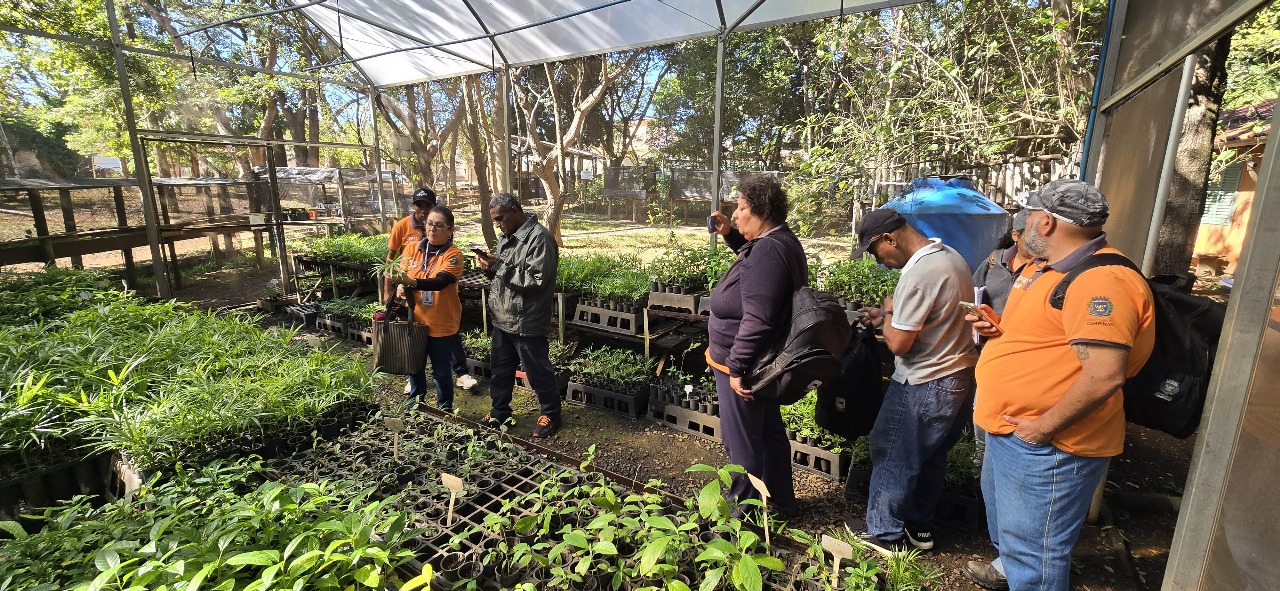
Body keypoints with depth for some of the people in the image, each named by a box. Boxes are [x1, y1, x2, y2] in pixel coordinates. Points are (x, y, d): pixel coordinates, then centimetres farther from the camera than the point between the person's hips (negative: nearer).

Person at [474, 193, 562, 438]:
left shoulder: (539, 238, -18)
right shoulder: (507, 236, 12)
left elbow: (535, 280, -24)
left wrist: (500, 265, -21)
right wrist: (490, 266, -3)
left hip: (526, 322, -9)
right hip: (502, 317, 9)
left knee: (538, 371, 5)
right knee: (500, 369, 19)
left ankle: (550, 414, 24)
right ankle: (499, 413, 36)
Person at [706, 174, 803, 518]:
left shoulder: (768, 250, -25)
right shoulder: (779, 242, 7)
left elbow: (756, 320, -29)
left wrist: (737, 368, -24)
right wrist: (729, 234, 14)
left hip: (742, 364, -11)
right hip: (764, 362, 11)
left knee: (742, 442, 5)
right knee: (769, 432, 23)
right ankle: (781, 502, 41)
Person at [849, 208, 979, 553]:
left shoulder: (919, 274, -26)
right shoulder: (951, 256, 5)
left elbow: (899, 343, -23)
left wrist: (888, 311, -6)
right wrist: (888, 317, 8)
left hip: (924, 387, -9)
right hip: (960, 378, 10)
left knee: (893, 458, 8)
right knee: (931, 459, 21)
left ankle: (884, 533, 24)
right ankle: (921, 527, 37)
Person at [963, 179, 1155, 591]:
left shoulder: (1099, 280, -24)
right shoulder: (1046, 267, 9)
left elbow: (1105, 373, -30)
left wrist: (1043, 427, -24)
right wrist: (999, 326, 2)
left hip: (1045, 444, -11)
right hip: (1011, 428, 11)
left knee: (1032, 548, 5)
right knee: (1003, 511, 30)